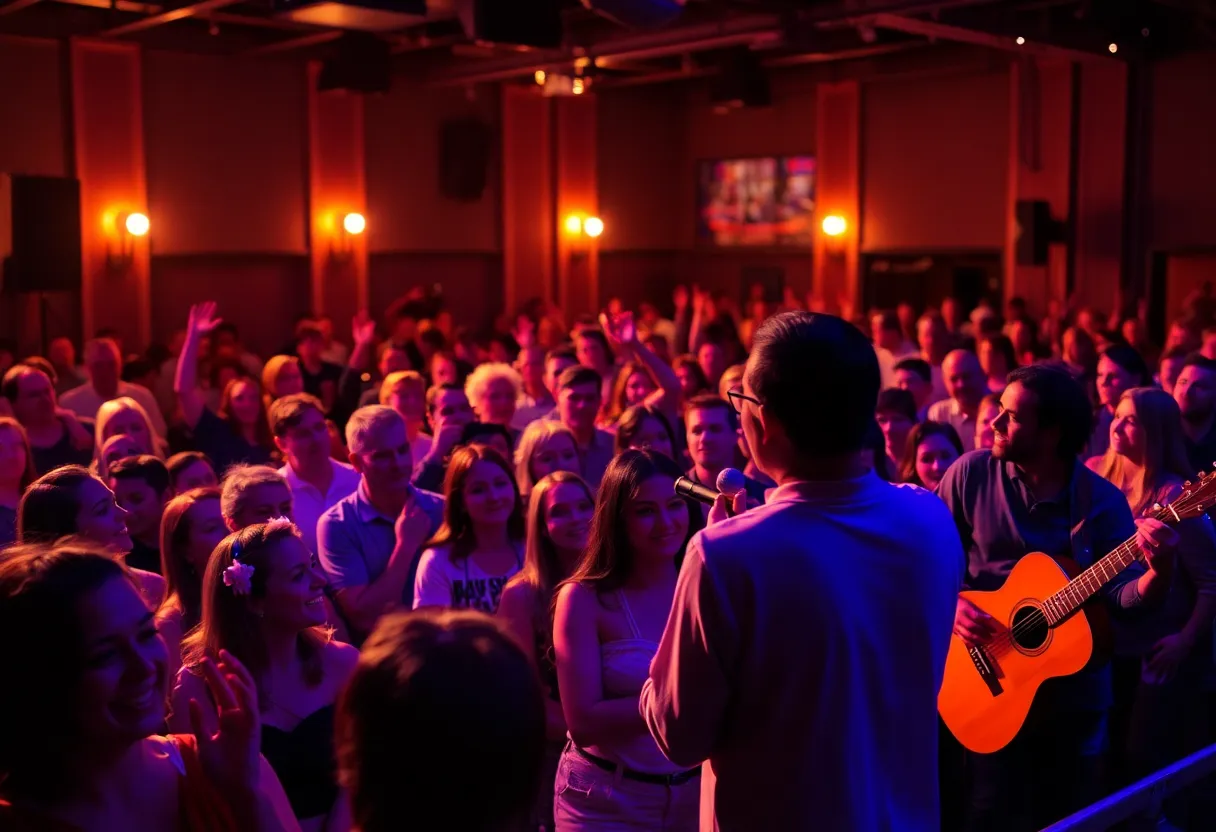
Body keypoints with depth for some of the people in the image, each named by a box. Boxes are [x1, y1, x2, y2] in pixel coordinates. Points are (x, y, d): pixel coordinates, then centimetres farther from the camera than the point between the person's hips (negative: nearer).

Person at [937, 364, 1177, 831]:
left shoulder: (1102, 502, -8)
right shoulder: (972, 473, -9)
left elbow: (1124, 596, -14)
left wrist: (1159, 570, -34)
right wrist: (949, 604, -16)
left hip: (1074, 694, 1)